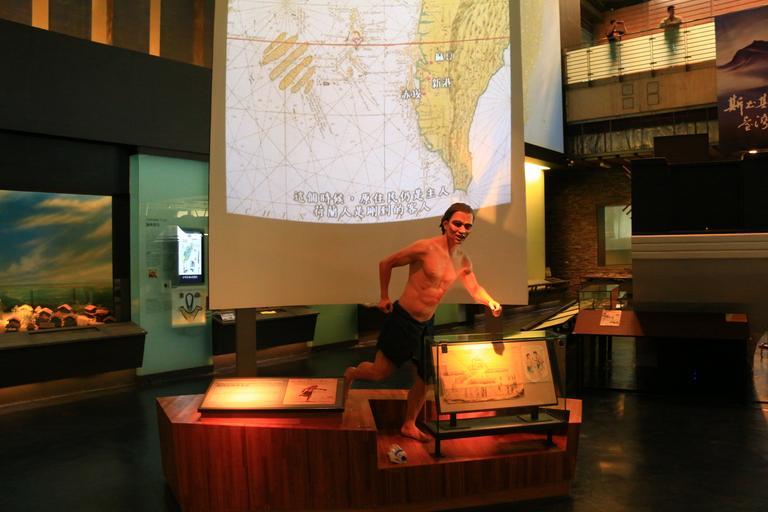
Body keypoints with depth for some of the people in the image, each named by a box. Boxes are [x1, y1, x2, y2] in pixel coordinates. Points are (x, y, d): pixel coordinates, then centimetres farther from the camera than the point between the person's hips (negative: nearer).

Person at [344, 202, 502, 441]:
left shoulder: (463, 261, 1)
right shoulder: (425, 248, -19)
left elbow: (475, 289, 15)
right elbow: (386, 263, -9)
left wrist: (490, 302, -6)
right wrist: (384, 297, -5)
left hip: (426, 325, 6)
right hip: (402, 319, -6)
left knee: (425, 378, 10)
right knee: (380, 373, 3)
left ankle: (409, 425, 29)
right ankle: (351, 374, 37)